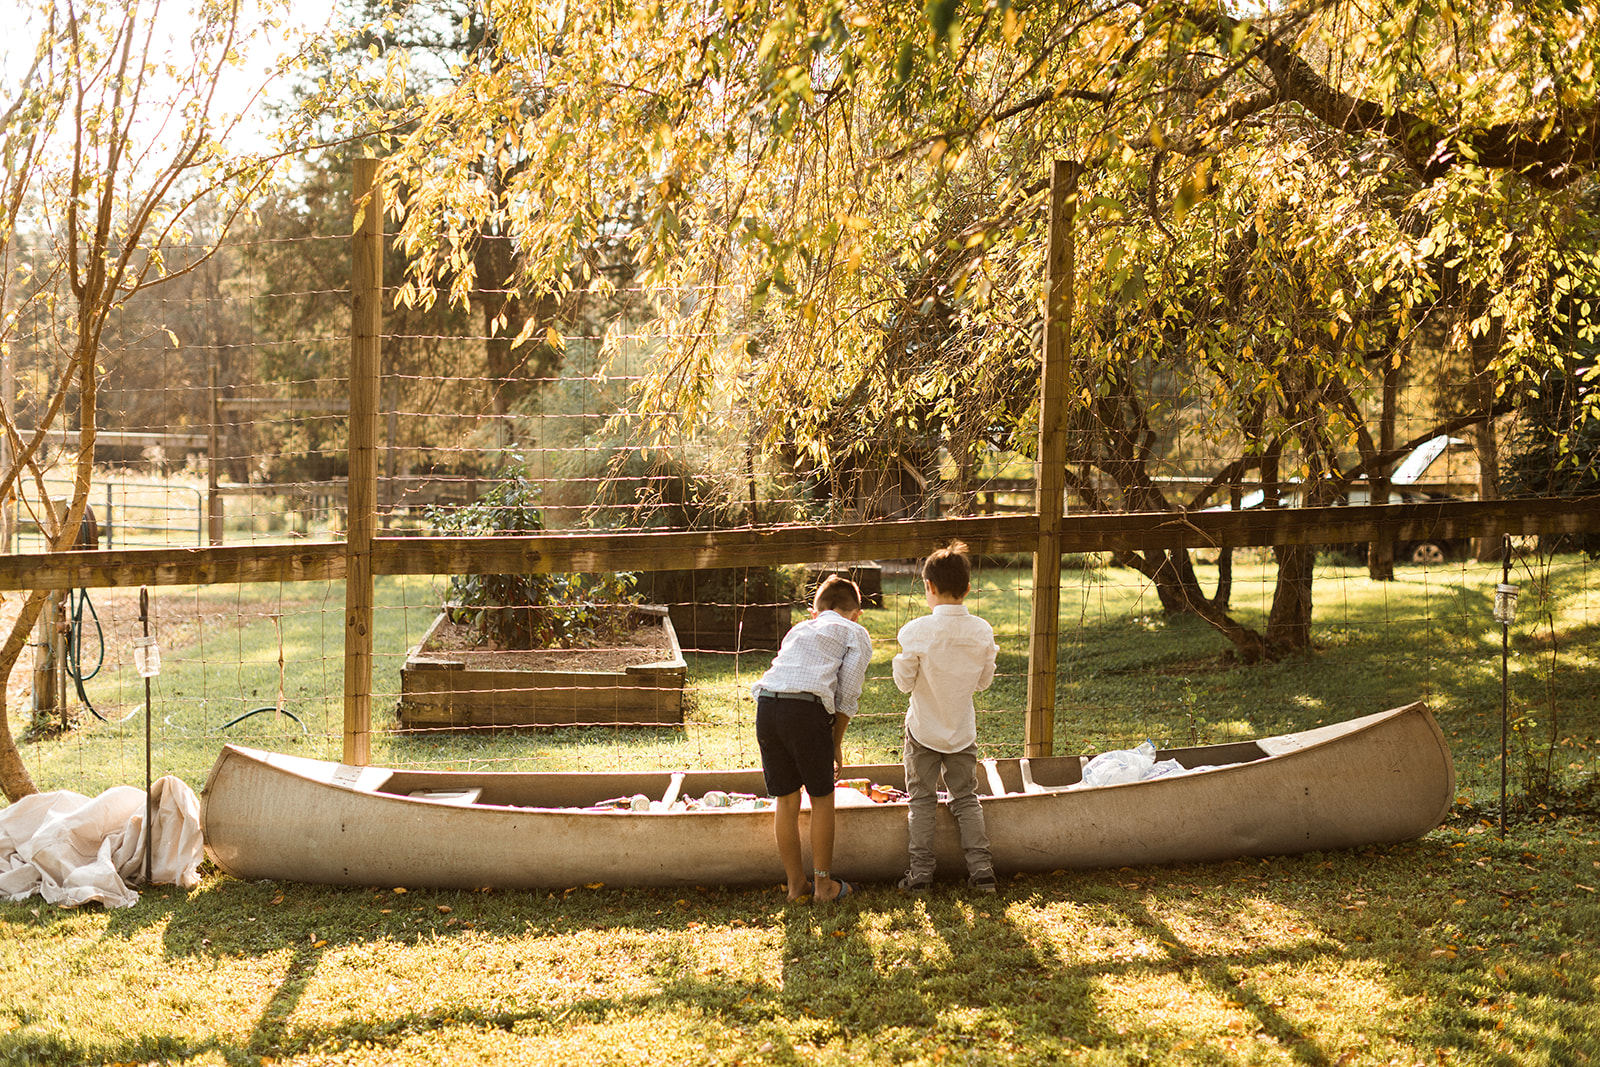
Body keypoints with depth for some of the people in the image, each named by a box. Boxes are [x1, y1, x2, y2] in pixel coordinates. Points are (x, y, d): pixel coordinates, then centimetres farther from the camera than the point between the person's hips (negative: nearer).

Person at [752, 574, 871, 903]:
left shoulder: (799, 630, 33)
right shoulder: (856, 634, 18)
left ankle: (796, 884, 24)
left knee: (786, 800, 14)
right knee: (822, 798, 11)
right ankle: (823, 884, 19)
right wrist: (836, 743, 16)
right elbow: (847, 695, 7)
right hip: (807, 708, -5)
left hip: (766, 704, 5)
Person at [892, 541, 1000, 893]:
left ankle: (921, 870, 9)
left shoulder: (916, 631, -20)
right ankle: (980, 867, 9)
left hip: (924, 731, -2)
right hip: (963, 730, 2)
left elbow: (905, 682, -12)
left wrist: (900, 660, 5)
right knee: (966, 798, 14)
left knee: (922, 799, 10)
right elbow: (984, 681, 2)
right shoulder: (982, 631, -10)